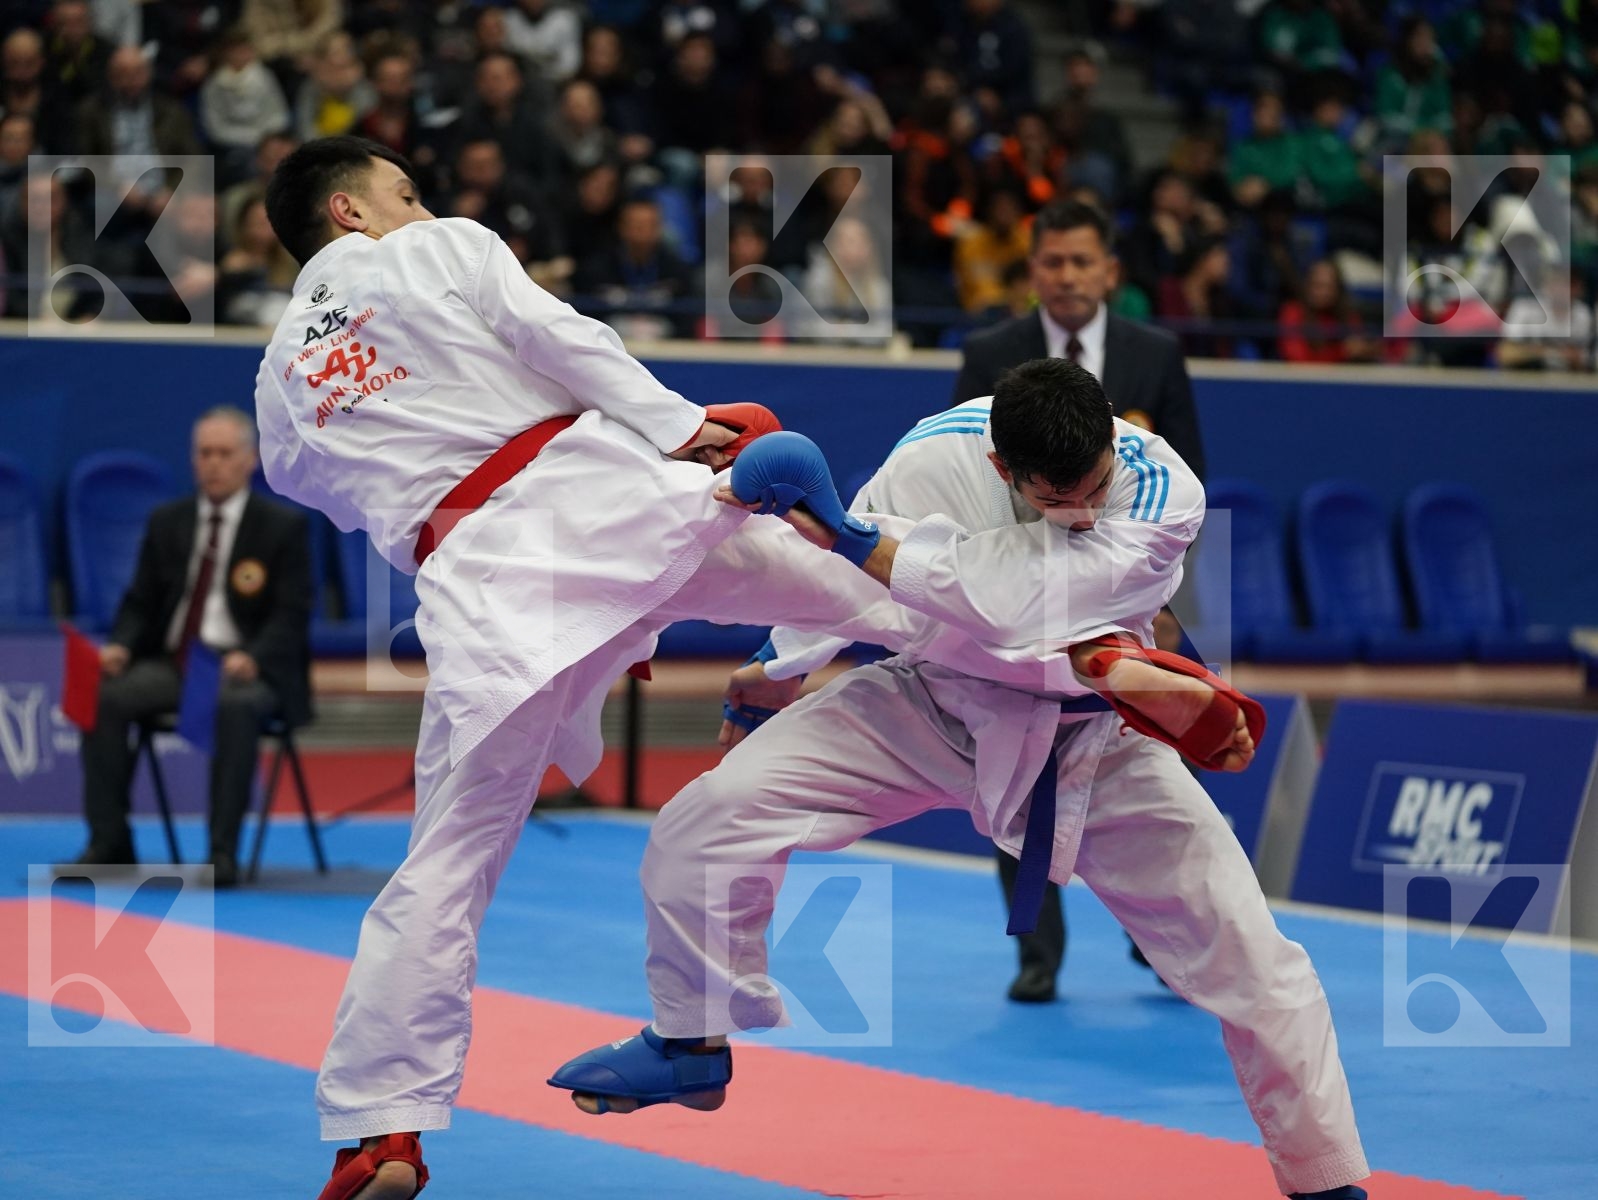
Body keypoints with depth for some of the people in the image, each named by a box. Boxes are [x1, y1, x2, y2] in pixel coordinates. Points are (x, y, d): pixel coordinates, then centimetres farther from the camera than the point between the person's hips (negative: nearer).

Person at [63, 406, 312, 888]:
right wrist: (120, 646, -10)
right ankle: (109, 842, -18)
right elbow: (140, 601, 12)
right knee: (104, 697, -25)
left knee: (236, 705, -39)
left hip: (243, 667, -4)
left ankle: (223, 849, -33)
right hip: (170, 663, 4)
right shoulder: (167, 522, 13)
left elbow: (293, 613, -6)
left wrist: (253, 658, -25)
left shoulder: (284, 526, 1)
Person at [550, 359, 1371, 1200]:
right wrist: (777, 671, 10)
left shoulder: (1163, 492, -29)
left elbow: (1015, 603, -41)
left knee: (1250, 960, -4)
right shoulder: (937, 457, -24)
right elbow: (846, 584, -3)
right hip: (935, 704, 1)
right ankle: (693, 1045, 6)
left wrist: (856, 540, -40)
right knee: (716, 808, -17)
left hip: (1094, 734, -1)